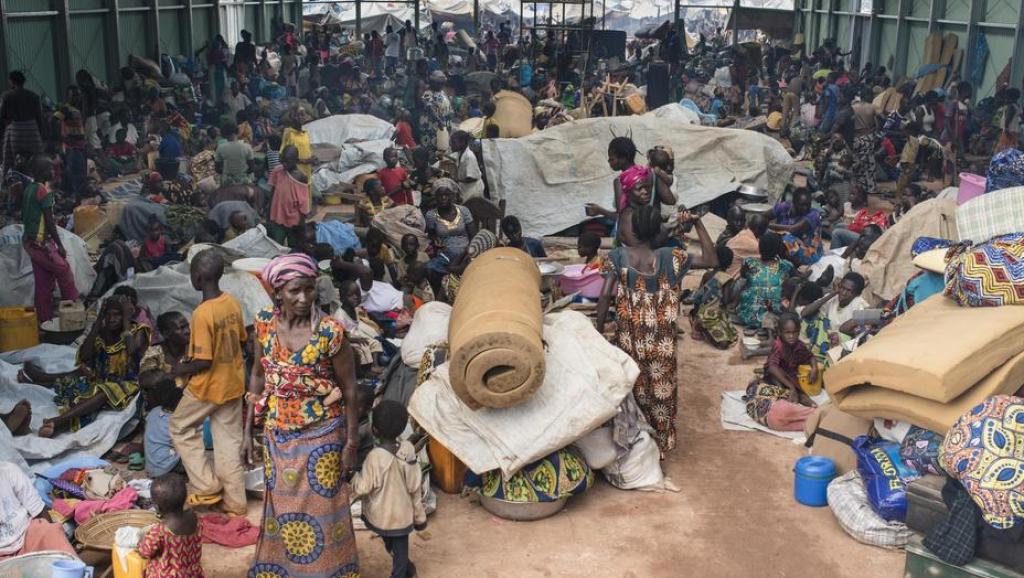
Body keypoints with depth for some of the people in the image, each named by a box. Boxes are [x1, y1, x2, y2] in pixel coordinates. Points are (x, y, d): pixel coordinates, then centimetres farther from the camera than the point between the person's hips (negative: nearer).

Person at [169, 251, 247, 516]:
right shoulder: (232, 303, -2)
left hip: (208, 386, -6)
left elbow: (203, 361, -23)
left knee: (180, 428, 17)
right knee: (229, 441, 13)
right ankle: (235, 502, 19)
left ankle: (207, 487, 15)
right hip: (233, 383, 7)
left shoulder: (202, 314, -24)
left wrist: (181, 370, -6)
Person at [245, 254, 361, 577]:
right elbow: (258, 377, 6)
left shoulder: (330, 332, -18)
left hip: (321, 436, -4)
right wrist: (248, 431, 6)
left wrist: (352, 443, -9)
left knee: (320, 508, 7)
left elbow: (350, 391, -11)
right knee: (281, 506, 19)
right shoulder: (265, 323, -6)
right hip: (278, 435, 4)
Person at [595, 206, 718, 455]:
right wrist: (697, 223, -9)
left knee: (632, 390, 19)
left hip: (629, 339, 1)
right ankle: (659, 444, 30)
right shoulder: (670, 257, -12)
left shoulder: (618, 256, -9)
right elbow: (712, 260, -9)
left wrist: (599, 332, -4)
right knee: (660, 392, 17)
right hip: (661, 342, -1)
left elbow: (605, 296, -14)